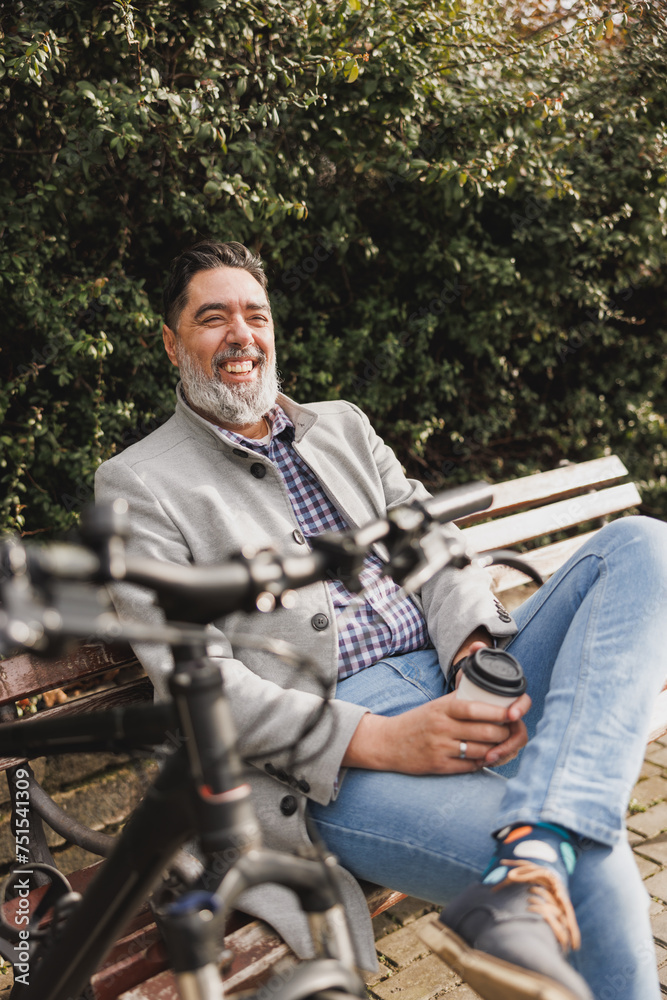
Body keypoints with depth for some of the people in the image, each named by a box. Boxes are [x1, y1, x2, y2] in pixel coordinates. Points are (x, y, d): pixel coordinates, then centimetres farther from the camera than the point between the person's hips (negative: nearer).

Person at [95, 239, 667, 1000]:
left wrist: (478, 653, -10)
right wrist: (378, 740, -19)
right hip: (332, 762, -7)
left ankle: (534, 846, -27)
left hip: (460, 690, 8)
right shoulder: (137, 484, 3)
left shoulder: (343, 425, 21)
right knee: (592, 868, -30)